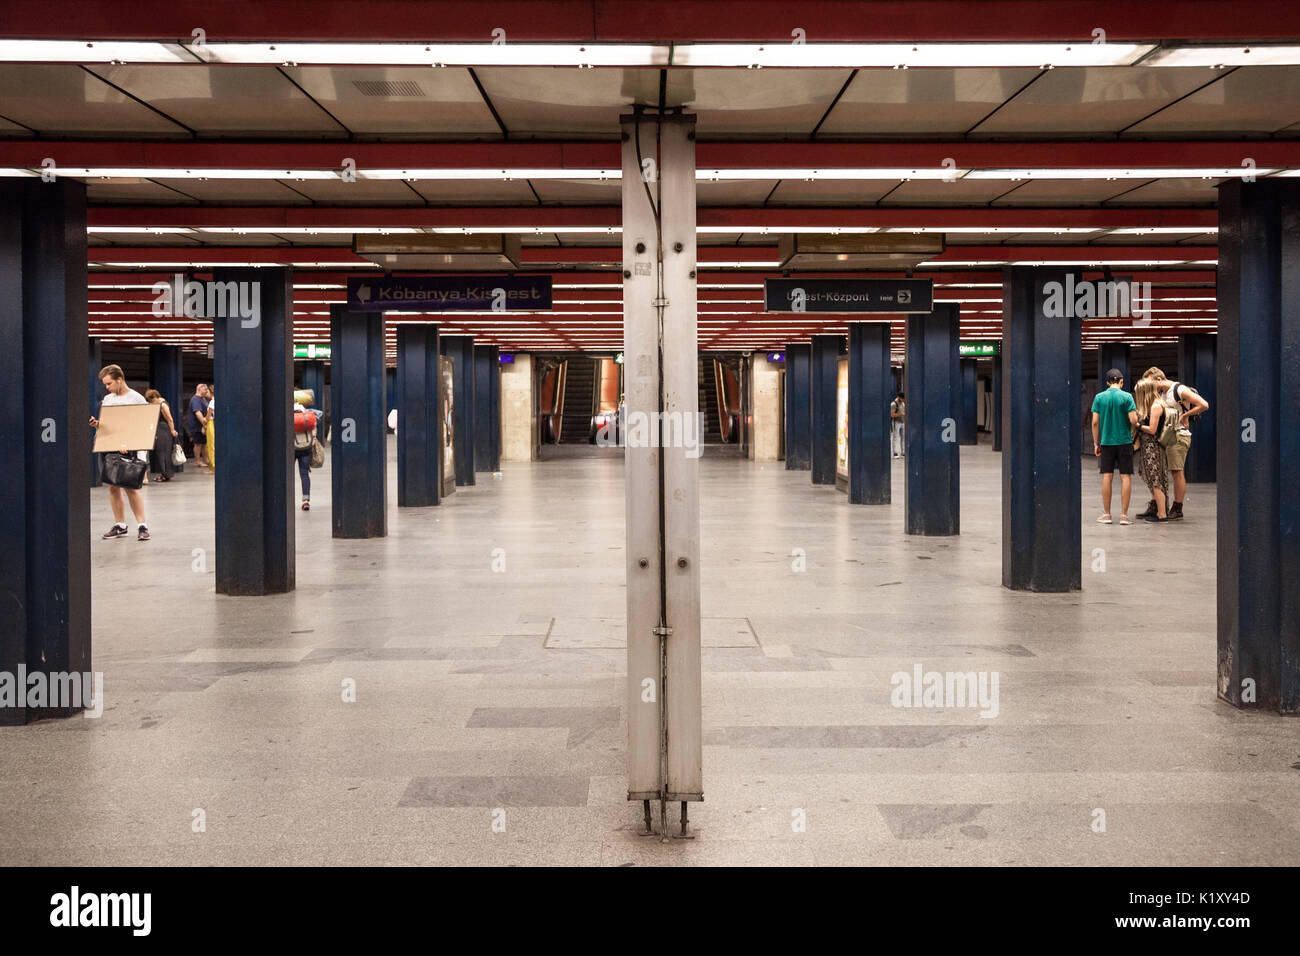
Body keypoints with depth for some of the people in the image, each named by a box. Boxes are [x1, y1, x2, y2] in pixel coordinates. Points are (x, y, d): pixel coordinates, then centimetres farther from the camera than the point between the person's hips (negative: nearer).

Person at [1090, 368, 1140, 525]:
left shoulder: (1099, 397, 1)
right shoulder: (1126, 397, -5)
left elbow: (1095, 422, 0)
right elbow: (1133, 420, -11)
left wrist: (1096, 443, 7)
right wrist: (1136, 414, 12)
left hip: (1106, 442, 2)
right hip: (1124, 441, -2)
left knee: (1107, 476, 7)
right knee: (1125, 477, 2)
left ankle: (1106, 514, 8)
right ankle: (1124, 515, 0)